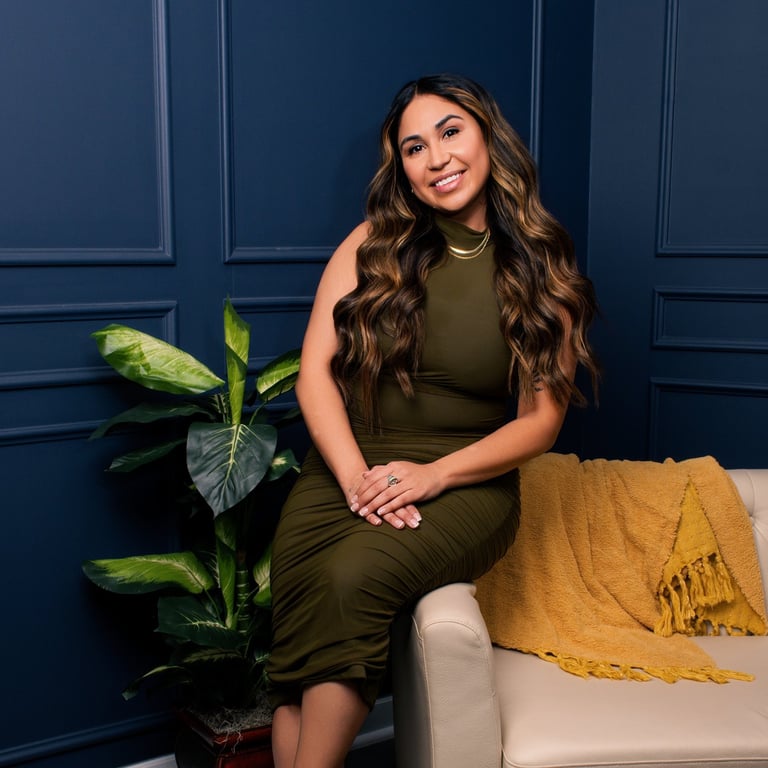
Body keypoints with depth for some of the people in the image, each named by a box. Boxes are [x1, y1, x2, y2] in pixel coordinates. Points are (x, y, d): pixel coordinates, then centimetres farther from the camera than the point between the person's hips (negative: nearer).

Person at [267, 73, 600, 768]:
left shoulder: (541, 270, 4)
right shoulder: (374, 243, 7)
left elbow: (540, 421, 1)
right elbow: (315, 371, 2)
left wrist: (433, 474, -13)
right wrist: (358, 479, -13)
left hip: (468, 481, -1)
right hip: (345, 467, 2)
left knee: (353, 577, -31)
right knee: (299, 601, -27)